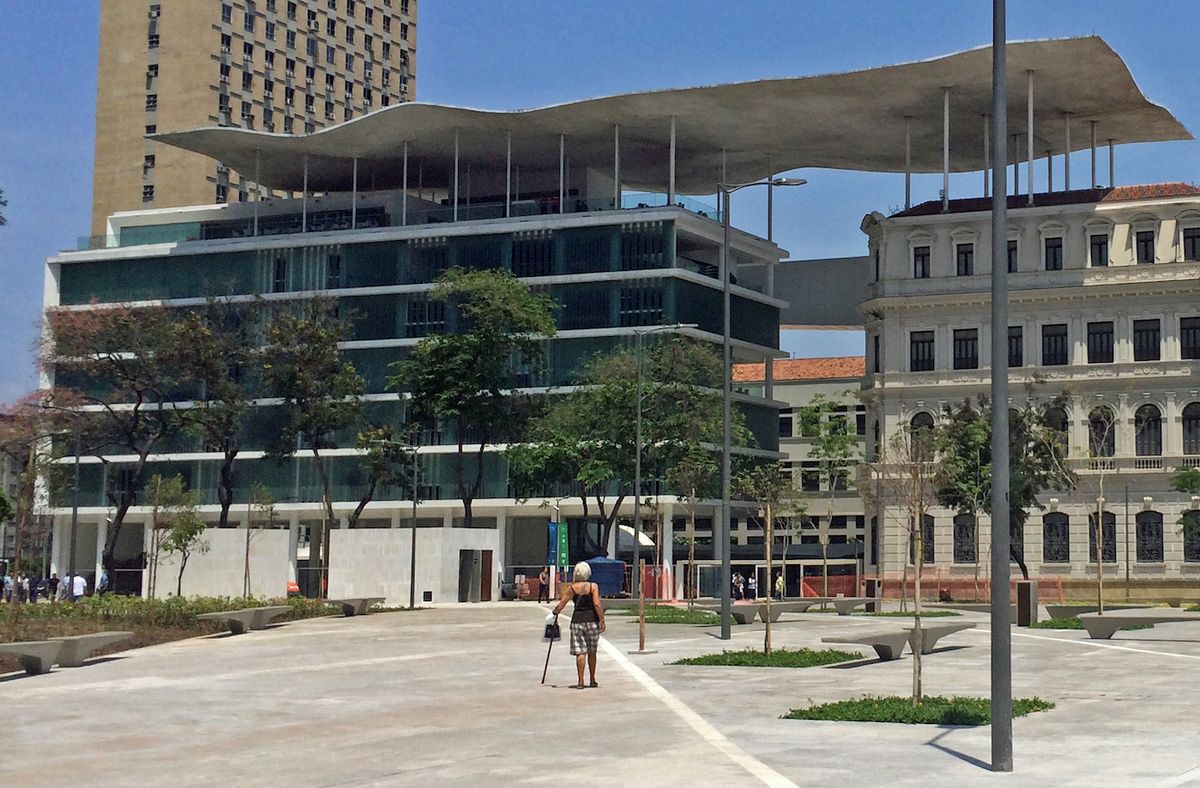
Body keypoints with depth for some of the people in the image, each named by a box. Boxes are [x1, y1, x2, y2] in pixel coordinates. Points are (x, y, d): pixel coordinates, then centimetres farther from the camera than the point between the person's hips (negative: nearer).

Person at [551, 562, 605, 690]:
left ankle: (581, 682, -7)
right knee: (592, 652, 14)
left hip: (577, 620, 0)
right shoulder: (593, 586, -3)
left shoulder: (571, 588, 1)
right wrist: (602, 620, -9)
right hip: (592, 620, 0)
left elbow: (561, 605, 1)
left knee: (580, 652, -1)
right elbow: (597, 604, -12)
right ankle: (593, 681, 22)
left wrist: (555, 611, 20)